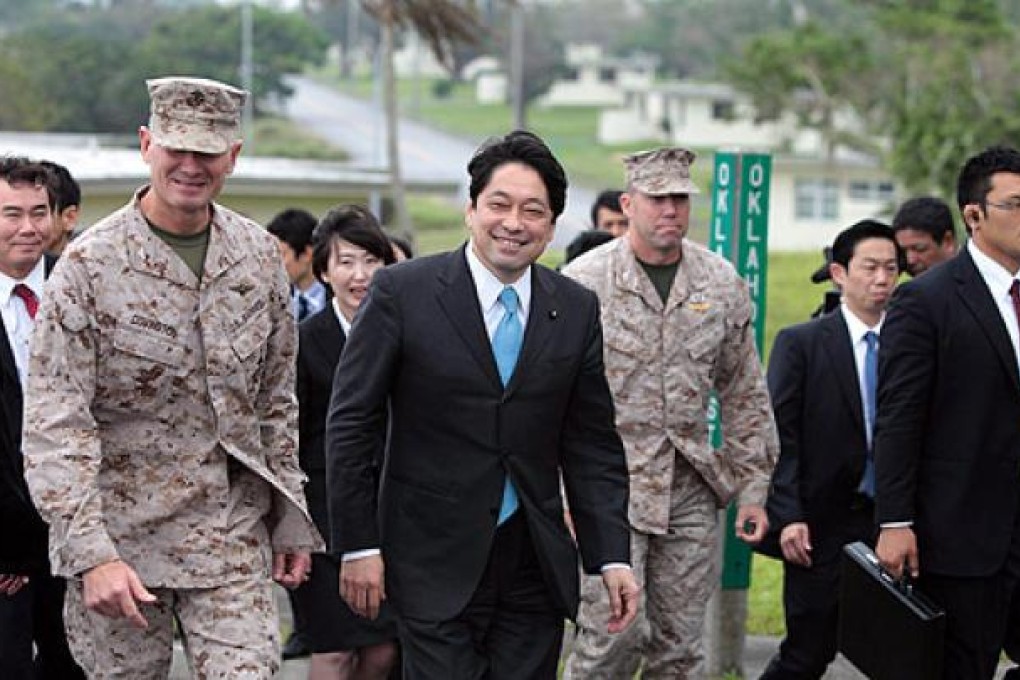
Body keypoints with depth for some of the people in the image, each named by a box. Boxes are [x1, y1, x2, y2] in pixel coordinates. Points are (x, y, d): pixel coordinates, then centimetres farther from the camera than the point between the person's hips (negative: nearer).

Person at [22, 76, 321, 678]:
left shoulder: (260, 255, 4)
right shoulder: (90, 264, -11)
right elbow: (55, 425, -14)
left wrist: (290, 519, 11)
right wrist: (91, 554, -21)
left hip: (233, 537, 3)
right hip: (120, 533, -3)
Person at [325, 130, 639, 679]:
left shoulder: (577, 310, 6)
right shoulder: (402, 292, -5)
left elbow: (593, 444, 9)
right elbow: (351, 424, -3)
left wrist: (612, 557, 2)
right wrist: (358, 546, -6)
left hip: (536, 567, 4)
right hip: (436, 566, -3)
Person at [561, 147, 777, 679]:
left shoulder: (722, 284, 7)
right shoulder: (583, 282, -5)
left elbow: (745, 396, 12)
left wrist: (752, 489, 9)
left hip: (692, 491, 4)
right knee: (613, 634, -11)